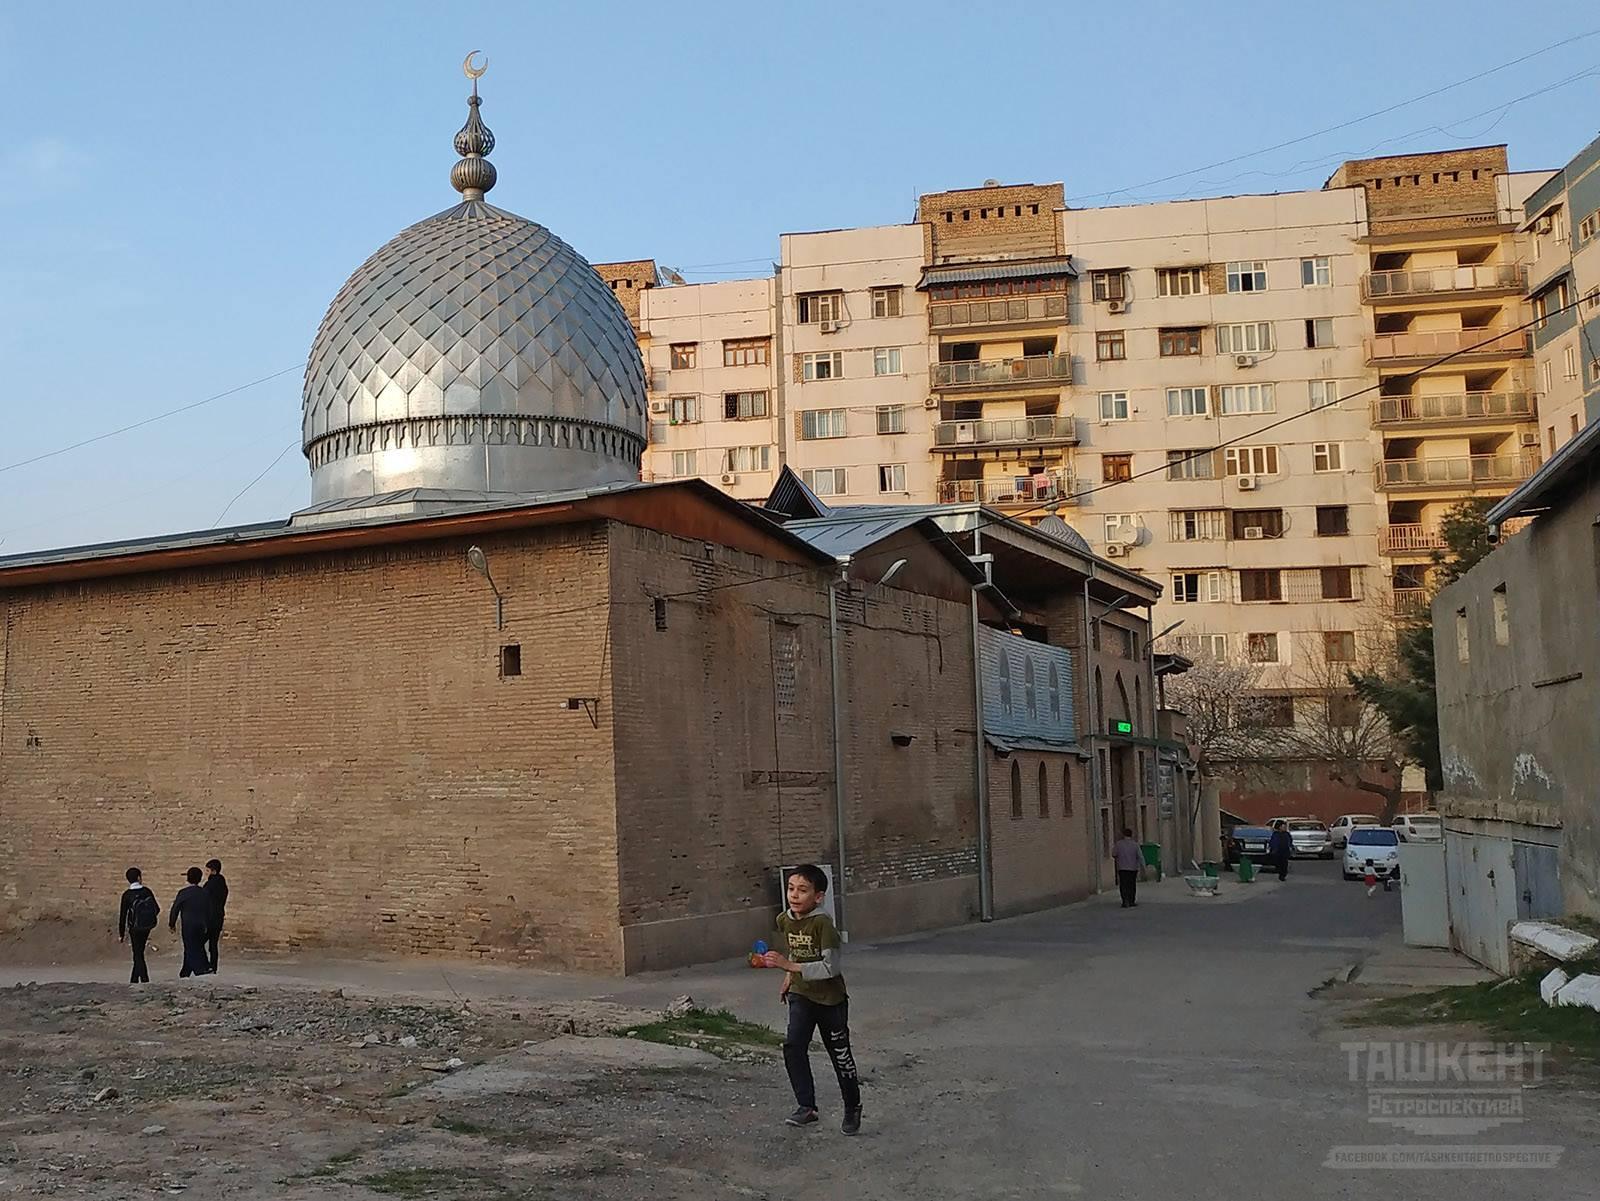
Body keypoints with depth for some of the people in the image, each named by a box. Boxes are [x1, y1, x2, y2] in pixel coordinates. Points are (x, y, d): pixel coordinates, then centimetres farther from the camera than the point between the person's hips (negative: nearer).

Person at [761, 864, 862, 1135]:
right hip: (801, 995, 5)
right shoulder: (784, 920, -4)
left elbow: (830, 967, -29)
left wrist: (789, 966, -34)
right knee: (793, 1046, -14)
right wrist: (789, 977, 8)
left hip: (830, 998, -5)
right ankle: (806, 1106, -5)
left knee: (840, 1055, 8)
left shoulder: (822, 923, -25)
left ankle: (852, 1108, 29)